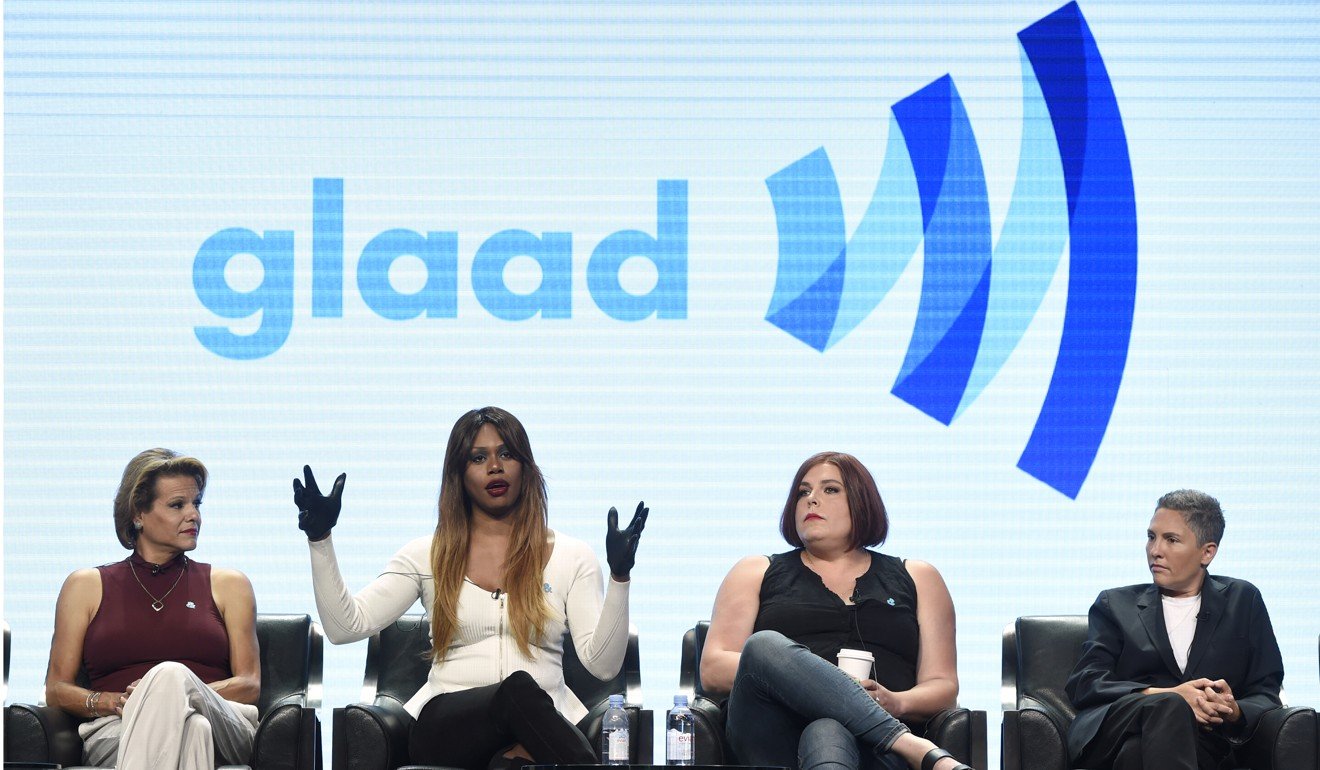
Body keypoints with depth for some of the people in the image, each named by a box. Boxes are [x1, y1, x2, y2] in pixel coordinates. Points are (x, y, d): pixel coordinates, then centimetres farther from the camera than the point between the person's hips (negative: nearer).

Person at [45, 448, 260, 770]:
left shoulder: (228, 584, 22)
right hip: (116, 732, -2)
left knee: (171, 675, -37)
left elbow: (249, 685, 12)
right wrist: (114, 702, -8)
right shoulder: (86, 586, 21)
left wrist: (173, 694, -8)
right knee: (191, 727, -41)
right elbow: (56, 689, 15)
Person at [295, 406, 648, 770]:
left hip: (543, 723, -1)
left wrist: (620, 576, -10)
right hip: (446, 725, 1)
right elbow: (345, 627, 5)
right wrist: (320, 539, -2)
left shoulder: (572, 557, 13)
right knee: (518, 688, -36)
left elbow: (603, 664, 3)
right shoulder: (427, 555, 15)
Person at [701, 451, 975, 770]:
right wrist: (800, 680, -7)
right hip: (780, 729, 1)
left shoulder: (917, 579, 26)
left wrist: (897, 703, -7)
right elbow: (712, 669, 11)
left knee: (828, 734, -40)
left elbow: (944, 687, 18)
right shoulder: (757, 573, 25)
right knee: (765, 645, -33)